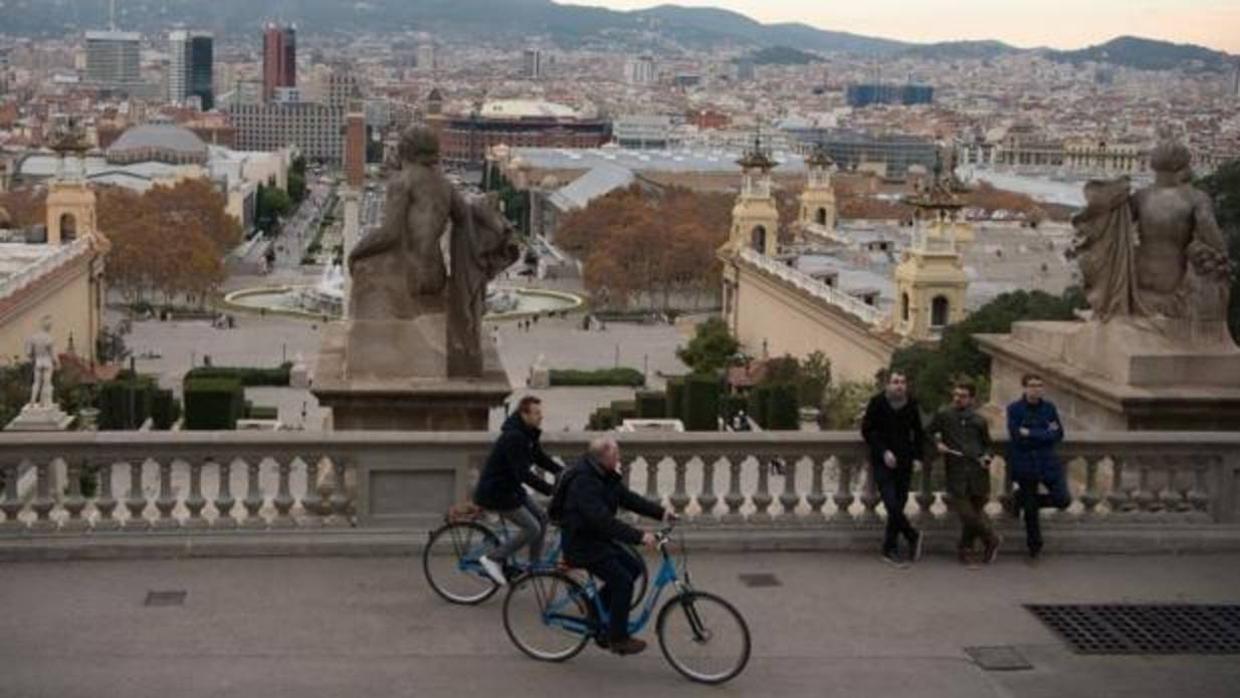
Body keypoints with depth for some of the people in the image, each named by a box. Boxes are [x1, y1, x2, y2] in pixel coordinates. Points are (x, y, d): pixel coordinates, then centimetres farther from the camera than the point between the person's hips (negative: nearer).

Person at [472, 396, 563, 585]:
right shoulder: (513, 437, -26)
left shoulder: (528, 434, 5)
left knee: (541, 516, 8)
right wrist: (551, 489, -33)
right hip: (494, 493, -10)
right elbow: (524, 474, -30)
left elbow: (541, 458, 13)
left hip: (510, 488, 10)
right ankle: (493, 559, 1)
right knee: (531, 528, -9)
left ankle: (535, 566, 17)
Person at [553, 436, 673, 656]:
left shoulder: (606, 476, 6)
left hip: (597, 539, 10)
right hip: (581, 544, -10)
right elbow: (603, 520, -33)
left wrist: (660, 512, -6)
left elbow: (627, 498, 6)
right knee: (622, 580, -13)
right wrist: (639, 536, -35)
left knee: (632, 568, 7)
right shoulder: (583, 481, -26)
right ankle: (618, 638, -2)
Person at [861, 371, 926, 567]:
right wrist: (883, 452, -15)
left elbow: (919, 433, 15)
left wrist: (918, 457, 3)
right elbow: (867, 431, -4)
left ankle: (890, 550, 13)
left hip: (904, 463, 3)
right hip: (882, 463, -3)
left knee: (898, 506, 4)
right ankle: (913, 536, 5)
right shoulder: (877, 403, -5)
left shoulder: (912, 406, 4)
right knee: (892, 504, -15)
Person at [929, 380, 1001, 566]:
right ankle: (991, 539, 13)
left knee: (975, 510, 4)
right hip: (955, 472, -1)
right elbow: (930, 432, 18)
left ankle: (965, 549, 22)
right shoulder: (943, 415, 5)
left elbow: (987, 444, 19)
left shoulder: (979, 421, 9)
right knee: (965, 512, -9)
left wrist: (986, 457, -1)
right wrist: (937, 443, -1)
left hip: (978, 472, 1)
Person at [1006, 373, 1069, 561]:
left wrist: (1031, 434, -13)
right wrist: (1045, 434, -14)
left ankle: (1024, 499, 16)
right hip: (1025, 465, -3)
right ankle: (1034, 547, 22)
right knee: (1030, 511, 4)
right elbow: (1017, 437, -16)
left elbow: (1058, 434, -3)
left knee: (1063, 499, -9)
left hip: (1048, 462, 3)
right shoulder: (1014, 409, -5)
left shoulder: (1049, 407, 5)